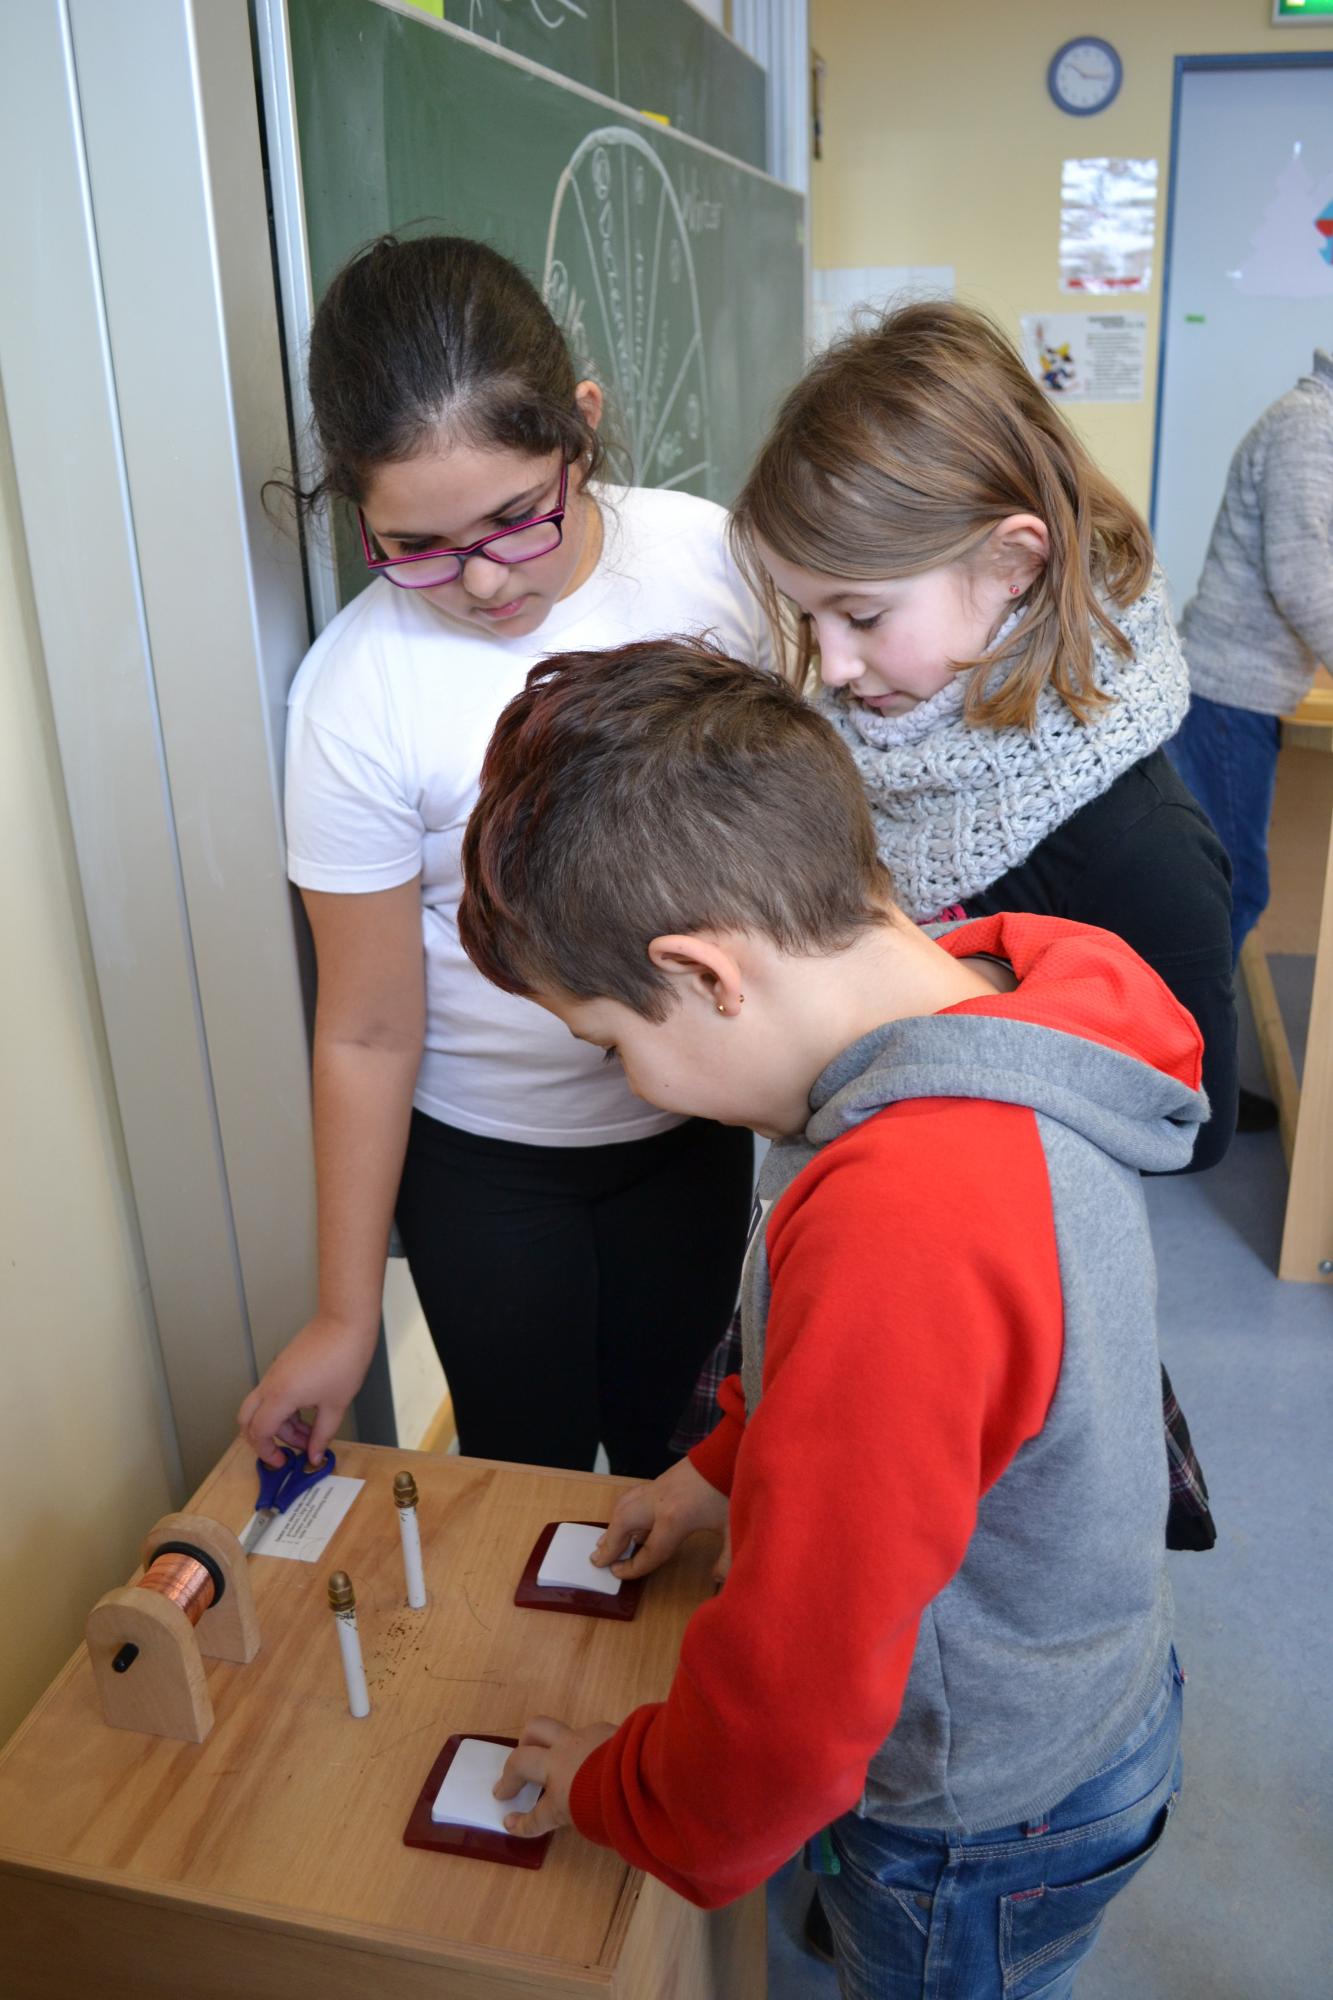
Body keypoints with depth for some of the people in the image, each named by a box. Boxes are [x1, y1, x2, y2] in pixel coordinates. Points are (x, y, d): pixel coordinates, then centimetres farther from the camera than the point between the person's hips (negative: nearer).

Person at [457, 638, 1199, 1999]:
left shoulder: (899, 1224, -42)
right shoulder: (989, 1000, -12)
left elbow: (797, 1689, -30)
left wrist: (618, 1792, -12)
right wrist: (731, 1465, 9)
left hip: (981, 1822, -7)